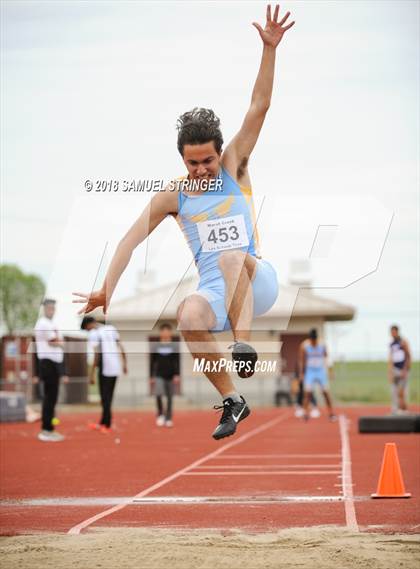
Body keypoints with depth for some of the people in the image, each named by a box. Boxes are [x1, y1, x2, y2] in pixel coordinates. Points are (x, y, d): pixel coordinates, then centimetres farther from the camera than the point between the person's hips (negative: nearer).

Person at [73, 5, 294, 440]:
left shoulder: (233, 169, 5)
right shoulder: (172, 196, 6)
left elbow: (258, 108, -3)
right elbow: (132, 239, 3)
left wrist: (269, 49, -12)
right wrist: (107, 288, -9)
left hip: (257, 284, -1)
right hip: (215, 293, 1)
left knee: (232, 256, -36)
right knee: (189, 316, -35)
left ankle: (243, 343, -37)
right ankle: (231, 401, -21)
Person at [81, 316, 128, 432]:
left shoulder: (94, 333, -8)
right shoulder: (111, 329, 12)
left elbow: (97, 355, -15)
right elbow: (121, 348, 12)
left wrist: (92, 374, -12)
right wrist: (125, 364, 19)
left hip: (105, 369, -7)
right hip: (116, 369, 7)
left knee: (105, 398, 3)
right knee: (108, 397, 15)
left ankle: (107, 424, 5)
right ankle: (103, 423, 23)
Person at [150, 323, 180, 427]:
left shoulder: (174, 347, 3)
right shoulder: (156, 347, 5)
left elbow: (177, 362, 1)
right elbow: (153, 363, 9)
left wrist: (177, 375, -9)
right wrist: (152, 377, 5)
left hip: (170, 376, 0)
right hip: (159, 375, 0)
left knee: (169, 398, 3)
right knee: (158, 394, -18)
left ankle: (168, 419, 11)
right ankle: (160, 414, 0)